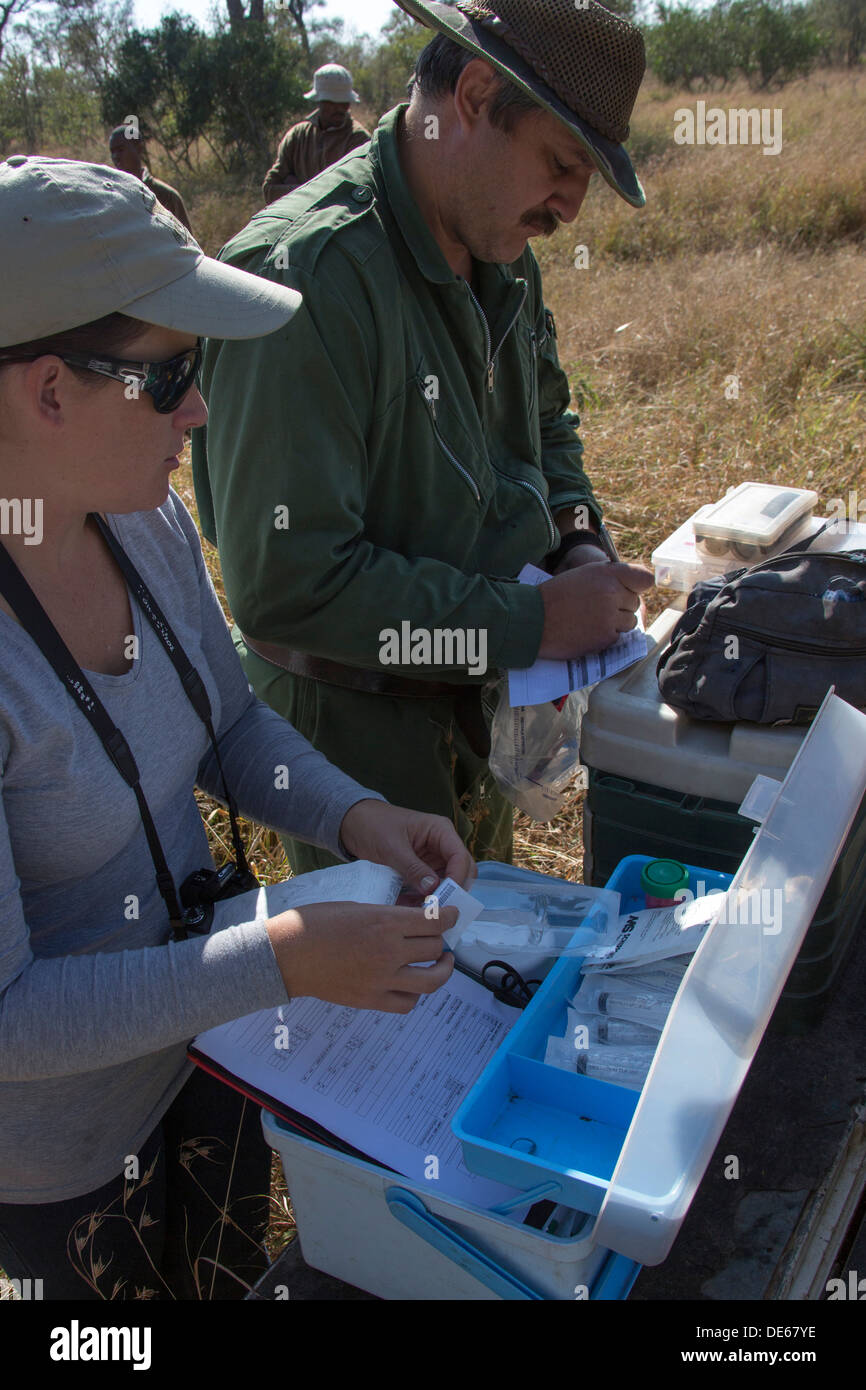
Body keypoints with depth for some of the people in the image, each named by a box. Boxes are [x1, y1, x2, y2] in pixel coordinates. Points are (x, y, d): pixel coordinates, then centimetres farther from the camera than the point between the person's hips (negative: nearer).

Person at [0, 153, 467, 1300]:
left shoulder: (149, 521, -12)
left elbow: (229, 721, 4)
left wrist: (351, 815, -13)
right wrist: (278, 961, -31)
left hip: (207, 1036, 6)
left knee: (235, 1272, 31)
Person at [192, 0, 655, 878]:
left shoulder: (501, 255, 0)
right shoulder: (306, 276, -28)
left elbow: (544, 421, 17)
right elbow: (287, 585, -32)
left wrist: (581, 546, -3)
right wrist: (532, 624, -27)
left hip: (482, 694, 8)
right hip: (354, 716, -8)